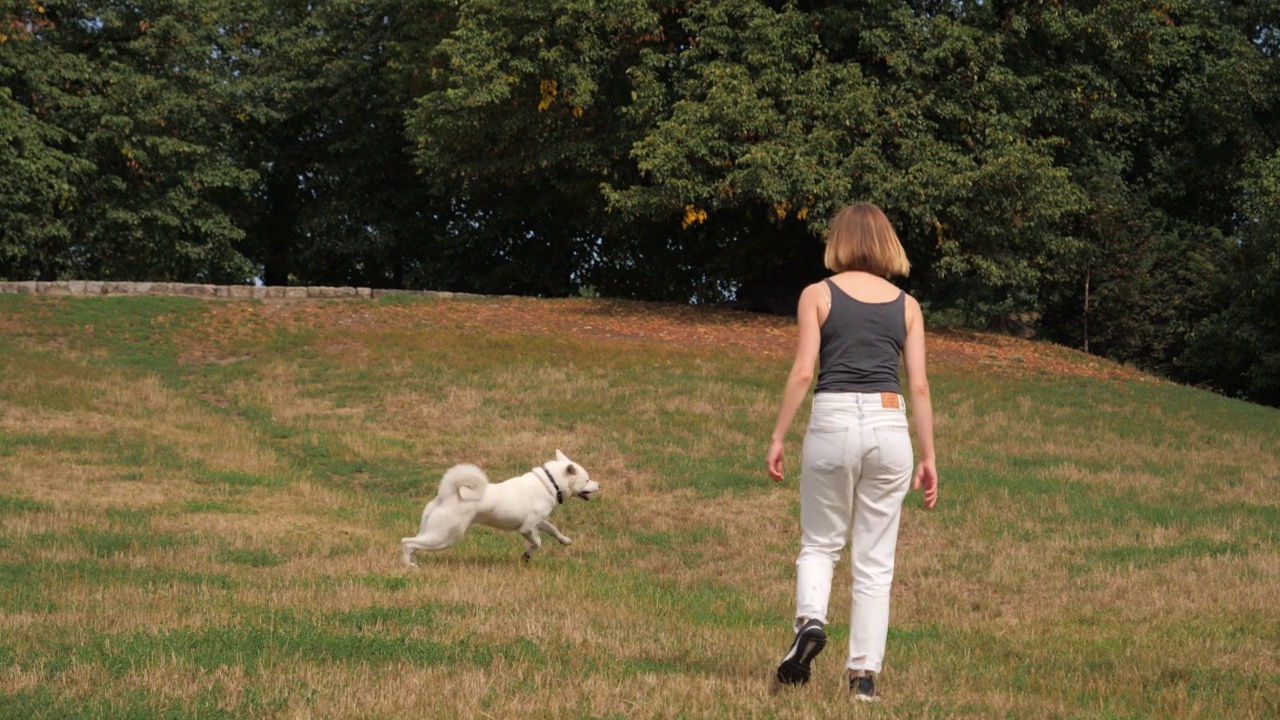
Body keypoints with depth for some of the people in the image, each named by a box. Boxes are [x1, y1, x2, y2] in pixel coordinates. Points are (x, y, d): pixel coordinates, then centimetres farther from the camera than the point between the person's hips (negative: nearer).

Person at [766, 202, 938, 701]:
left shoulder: (818, 295, 5)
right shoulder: (906, 305, 11)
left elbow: (803, 372, -3)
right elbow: (919, 386, 6)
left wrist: (777, 438, 1)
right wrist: (928, 456, 11)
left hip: (833, 420, -1)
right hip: (889, 423, 2)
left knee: (820, 543, 16)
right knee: (875, 560, 8)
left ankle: (810, 621, -10)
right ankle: (864, 673, 6)